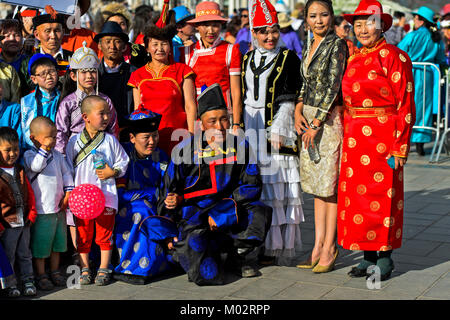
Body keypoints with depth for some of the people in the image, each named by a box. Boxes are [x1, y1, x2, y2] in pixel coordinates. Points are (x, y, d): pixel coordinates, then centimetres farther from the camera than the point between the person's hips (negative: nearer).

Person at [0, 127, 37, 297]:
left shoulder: (20, 170, 7)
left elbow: (29, 193, 13)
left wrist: (31, 214, 6)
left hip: (24, 223, 6)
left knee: (25, 254, 16)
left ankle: (28, 281, 26)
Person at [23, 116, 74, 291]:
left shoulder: (57, 155, 8)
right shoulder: (29, 155, -9)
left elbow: (66, 173, 12)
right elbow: (36, 166, -29)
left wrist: (68, 193, 1)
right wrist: (44, 149, -31)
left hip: (59, 207, 6)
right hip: (41, 210, -6)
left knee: (57, 241, 16)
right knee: (40, 243, 2)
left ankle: (55, 271, 29)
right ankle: (41, 275, 15)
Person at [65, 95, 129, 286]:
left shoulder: (110, 140, 1)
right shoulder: (74, 142, 1)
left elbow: (123, 161, 8)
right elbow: (68, 169, 6)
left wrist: (113, 172, -9)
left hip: (106, 195, 0)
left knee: (104, 234, 6)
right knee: (83, 234, 8)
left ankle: (104, 269, 18)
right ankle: (84, 269, 20)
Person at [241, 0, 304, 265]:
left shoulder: (289, 58, 0)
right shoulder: (247, 59, 15)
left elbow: (290, 99, -5)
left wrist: (277, 129, -12)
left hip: (277, 128, -5)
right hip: (251, 129, 5)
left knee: (275, 187, -4)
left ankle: (274, 246, 1)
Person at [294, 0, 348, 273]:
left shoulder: (337, 44, -9)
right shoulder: (310, 47, 15)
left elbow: (332, 86, -15)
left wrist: (316, 123, -15)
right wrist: (298, 110, 2)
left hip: (329, 118, -8)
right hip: (309, 118, 8)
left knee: (329, 184, -4)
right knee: (317, 185, 10)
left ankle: (329, 249, 4)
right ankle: (318, 246, 16)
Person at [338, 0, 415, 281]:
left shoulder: (394, 57, -7)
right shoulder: (354, 58, 13)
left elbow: (405, 104, -10)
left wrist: (399, 148, -14)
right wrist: (348, 136, 11)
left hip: (383, 137, -7)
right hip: (355, 138, 7)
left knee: (381, 196, -1)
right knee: (355, 195, 7)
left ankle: (385, 258, 12)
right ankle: (369, 256, 19)